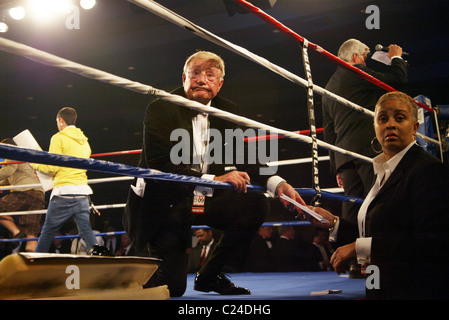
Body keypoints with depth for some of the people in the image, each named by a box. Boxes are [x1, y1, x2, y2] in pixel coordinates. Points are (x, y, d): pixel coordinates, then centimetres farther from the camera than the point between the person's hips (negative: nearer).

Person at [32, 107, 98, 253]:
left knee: (48, 231, 5)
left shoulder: (59, 138, -3)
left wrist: (35, 164, 11)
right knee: (86, 231, 0)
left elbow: (52, 168, -7)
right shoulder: (84, 141, 20)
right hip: (82, 191, 6)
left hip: (64, 192, -6)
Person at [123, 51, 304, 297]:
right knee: (172, 286, -17)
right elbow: (159, 165, -26)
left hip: (204, 202, 6)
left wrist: (277, 184, -21)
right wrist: (213, 180, -36)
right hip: (164, 206, -6)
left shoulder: (227, 112, 3)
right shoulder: (160, 109, -15)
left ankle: (209, 275, 0)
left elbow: (245, 159, 0)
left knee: (255, 205, -18)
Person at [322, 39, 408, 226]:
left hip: (343, 154, 8)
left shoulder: (329, 86, 25)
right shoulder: (358, 73, 2)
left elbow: (329, 131, 24)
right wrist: (396, 58, 18)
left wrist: (336, 167, 24)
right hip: (369, 147, -8)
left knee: (352, 206, 3)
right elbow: (398, 79, -3)